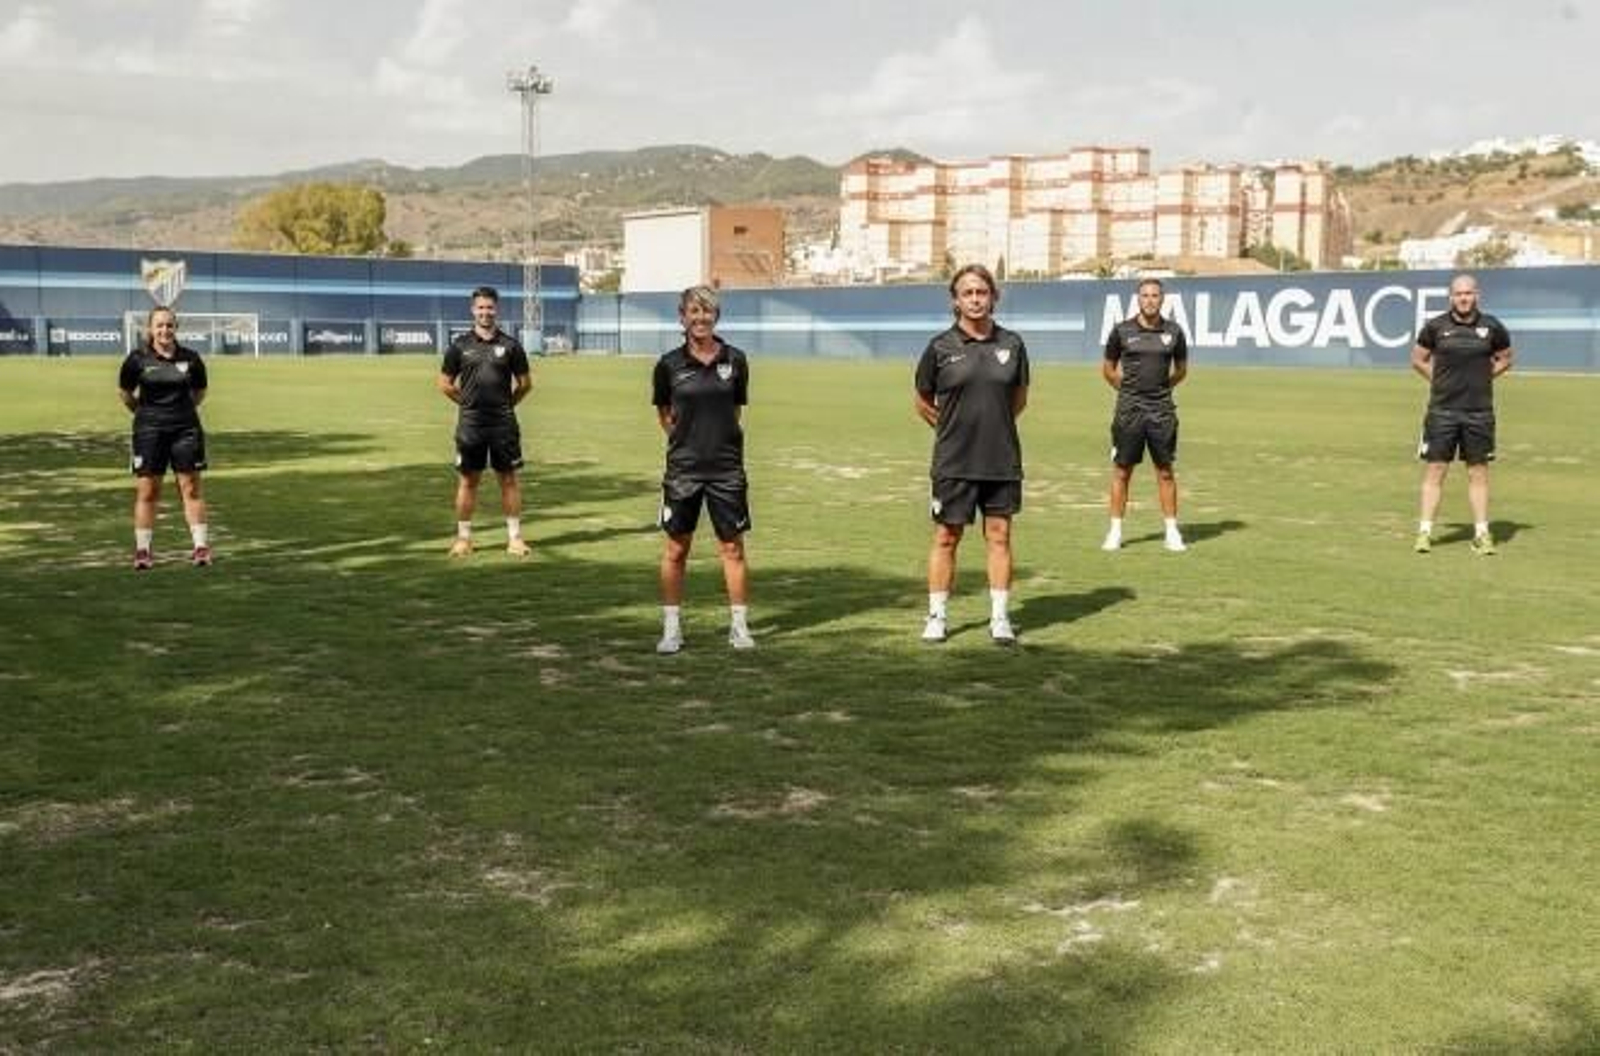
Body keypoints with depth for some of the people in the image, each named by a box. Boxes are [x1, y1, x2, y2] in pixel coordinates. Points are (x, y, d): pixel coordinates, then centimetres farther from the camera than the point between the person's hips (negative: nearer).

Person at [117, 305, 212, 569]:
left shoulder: (190, 358, 1)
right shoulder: (138, 359, -2)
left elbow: (199, 392, 17)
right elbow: (124, 392, 12)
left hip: (185, 428, 1)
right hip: (149, 430, 0)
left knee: (191, 487, 0)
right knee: (146, 490, 1)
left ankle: (201, 546, 4)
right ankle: (143, 550, 9)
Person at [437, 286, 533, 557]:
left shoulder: (510, 345, 2)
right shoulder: (460, 345, 3)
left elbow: (525, 383, 9)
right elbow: (445, 384, 9)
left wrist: (505, 404, 9)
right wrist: (469, 403, 8)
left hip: (504, 423, 0)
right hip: (470, 423, 0)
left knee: (509, 479, 3)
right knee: (468, 481, 5)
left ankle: (514, 537, 10)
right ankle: (463, 537, 14)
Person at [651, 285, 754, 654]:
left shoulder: (734, 360, 0)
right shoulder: (670, 365, -2)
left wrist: (723, 439, 5)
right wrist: (686, 439, 5)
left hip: (727, 467, 0)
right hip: (683, 468, 0)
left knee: (733, 548, 4)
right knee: (675, 549, 5)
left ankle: (739, 626, 14)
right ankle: (671, 627, 15)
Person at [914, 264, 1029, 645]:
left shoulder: (1011, 344, 2)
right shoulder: (941, 347, -5)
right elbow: (923, 403, 6)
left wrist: (995, 424, 10)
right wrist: (955, 428, 8)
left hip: (1002, 460, 2)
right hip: (953, 461, -2)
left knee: (999, 535, 6)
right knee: (946, 536, 5)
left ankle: (1000, 617, 14)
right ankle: (937, 616, 15)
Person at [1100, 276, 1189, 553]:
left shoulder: (1174, 332, 3)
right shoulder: (1122, 331, -1)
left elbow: (1181, 370, 17)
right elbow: (1108, 369, 11)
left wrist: (1161, 387, 11)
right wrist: (1129, 389, 10)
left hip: (1162, 410, 1)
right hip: (1129, 409, -1)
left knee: (1165, 472, 4)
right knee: (1121, 471, 2)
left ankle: (1172, 531, 10)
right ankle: (1115, 530, 10)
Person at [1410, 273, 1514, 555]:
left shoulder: (1492, 327, 3)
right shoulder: (1435, 326, 0)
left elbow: (1506, 358, 18)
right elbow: (1418, 359, 13)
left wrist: (1482, 376, 6)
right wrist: (1440, 379, 3)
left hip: (1479, 411, 1)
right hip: (1442, 409, -1)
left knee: (1478, 472, 5)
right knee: (1435, 469, -1)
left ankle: (1482, 534, 11)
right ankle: (1425, 531, 4)